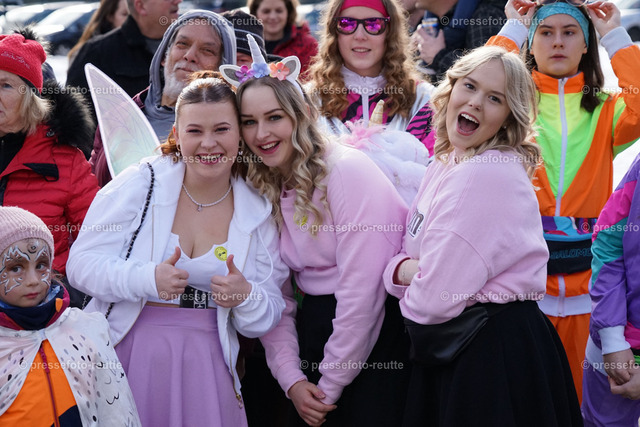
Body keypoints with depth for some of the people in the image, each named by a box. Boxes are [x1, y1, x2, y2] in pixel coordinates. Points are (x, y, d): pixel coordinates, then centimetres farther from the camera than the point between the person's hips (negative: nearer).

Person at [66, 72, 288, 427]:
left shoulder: (258, 213, 4)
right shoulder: (139, 184, -3)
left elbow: (270, 314, 6)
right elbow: (81, 263, -7)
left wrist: (245, 297, -18)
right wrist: (149, 280, -23)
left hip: (205, 365, 2)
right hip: (124, 355, -2)